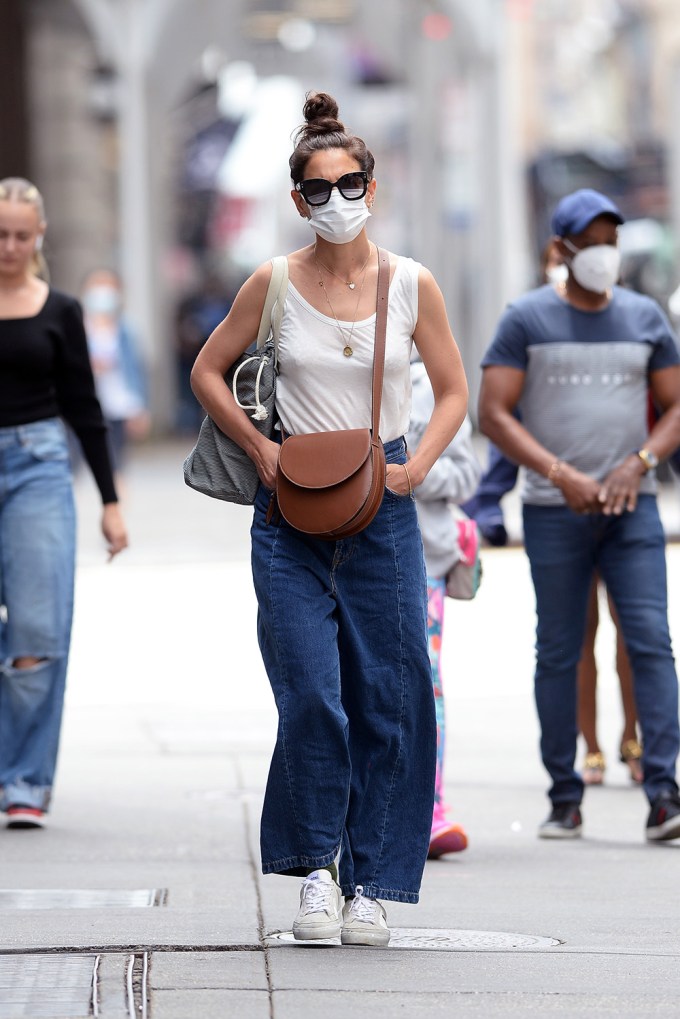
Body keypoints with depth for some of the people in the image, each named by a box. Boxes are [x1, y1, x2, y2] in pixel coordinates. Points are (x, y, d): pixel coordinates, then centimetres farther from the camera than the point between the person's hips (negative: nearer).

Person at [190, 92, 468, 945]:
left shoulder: (412, 285, 0)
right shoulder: (275, 284, -1)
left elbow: (453, 391, 10)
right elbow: (208, 371, 10)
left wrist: (418, 466, -5)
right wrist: (260, 450, -1)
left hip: (382, 506, 1)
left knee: (387, 699, 0)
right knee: (311, 696, -9)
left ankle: (370, 883, 9)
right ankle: (316, 865, 8)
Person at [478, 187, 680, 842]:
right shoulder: (526, 320, -1)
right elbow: (492, 415, -6)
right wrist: (562, 476, -16)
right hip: (554, 512, -2)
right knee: (558, 653, 3)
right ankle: (564, 798, 10)